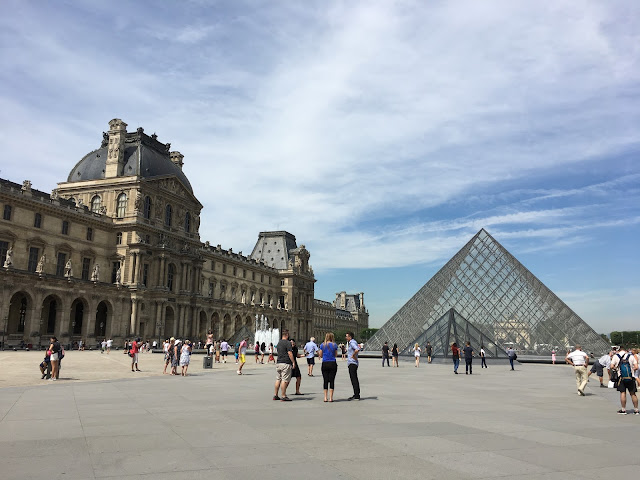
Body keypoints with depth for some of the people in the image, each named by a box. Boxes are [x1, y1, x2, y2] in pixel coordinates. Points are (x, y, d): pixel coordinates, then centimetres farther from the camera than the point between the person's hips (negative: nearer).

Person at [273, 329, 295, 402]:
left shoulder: (279, 342, 15)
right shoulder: (287, 343, -11)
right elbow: (290, 353, -16)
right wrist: (293, 362, -11)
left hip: (278, 363, 8)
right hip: (286, 363, -8)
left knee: (278, 379, 13)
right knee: (285, 380, -5)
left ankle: (275, 395, 16)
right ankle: (283, 396, -4)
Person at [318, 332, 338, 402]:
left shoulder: (322, 345, -1)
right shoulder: (334, 345, -2)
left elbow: (321, 356, 5)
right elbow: (335, 354, 7)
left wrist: (318, 352, 24)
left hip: (325, 364, 1)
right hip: (332, 364, -1)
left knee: (325, 380, 8)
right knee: (332, 380, 3)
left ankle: (325, 398, 8)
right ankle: (331, 398, 2)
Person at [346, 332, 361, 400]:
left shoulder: (352, 342, -15)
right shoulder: (350, 342, 17)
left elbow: (357, 349, -35)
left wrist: (353, 355, -22)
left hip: (352, 363, -11)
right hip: (352, 363, 11)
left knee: (354, 379, -9)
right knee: (355, 379, 13)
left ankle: (356, 396, -9)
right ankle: (357, 395, 19)